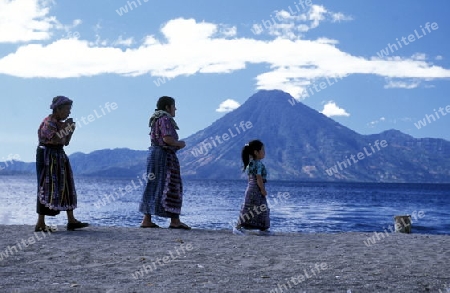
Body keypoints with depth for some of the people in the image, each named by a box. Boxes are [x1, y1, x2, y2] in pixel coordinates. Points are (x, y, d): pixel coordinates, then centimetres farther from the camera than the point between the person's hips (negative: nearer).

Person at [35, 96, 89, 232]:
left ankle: (71, 220, 9)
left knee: (65, 186, 7)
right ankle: (40, 224, -4)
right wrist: (65, 127, -15)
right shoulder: (48, 123, -14)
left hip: (59, 158, 10)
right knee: (47, 187, -8)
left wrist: (71, 130, 3)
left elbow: (65, 142, 16)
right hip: (47, 157, -10)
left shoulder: (59, 123, 13)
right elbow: (57, 140, -25)